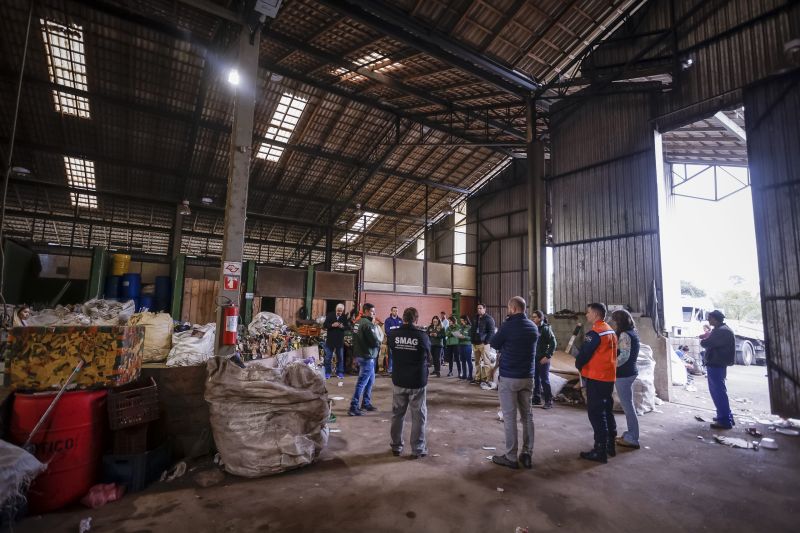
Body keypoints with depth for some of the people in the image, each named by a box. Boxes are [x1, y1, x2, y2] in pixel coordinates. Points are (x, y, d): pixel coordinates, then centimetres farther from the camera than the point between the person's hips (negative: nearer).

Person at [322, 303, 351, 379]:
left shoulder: (345, 317, -2)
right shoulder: (330, 315, -2)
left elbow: (349, 327, -2)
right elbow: (324, 325, -3)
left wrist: (342, 326, -20)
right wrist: (332, 325, -19)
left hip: (340, 341, 1)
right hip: (330, 340, -1)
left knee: (340, 358, 10)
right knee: (328, 358, 5)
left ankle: (340, 372, 21)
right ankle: (327, 373, 16)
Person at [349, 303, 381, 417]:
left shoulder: (358, 323, 10)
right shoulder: (368, 324, -19)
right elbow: (375, 341, -22)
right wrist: (379, 343, 0)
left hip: (359, 354, 10)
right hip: (367, 357, -10)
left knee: (370, 380, 20)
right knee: (362, 382, -3)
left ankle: (366, 403, 28)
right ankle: (353, 407, 2)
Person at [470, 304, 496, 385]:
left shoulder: (489, 319, -3)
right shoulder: (476, 319, 19)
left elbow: (491, 332, -9)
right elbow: (472, 330, 24)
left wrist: (486, 341, -16)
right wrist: (472, 339, 9)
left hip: (483, 343, -7)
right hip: (475, 343, 7)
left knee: (486, 362, -6)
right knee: (477, 362, 11)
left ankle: (486, 379, -3)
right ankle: (477, 378, 17)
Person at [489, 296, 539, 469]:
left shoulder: (508, 326, -16)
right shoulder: (533, 327, 4)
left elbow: (494, 344, -4)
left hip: (508, 377, -6)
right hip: (527, 377, 6)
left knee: (509, 417, 2)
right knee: (527, 416, 13)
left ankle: (511, 457, 9)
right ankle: (527, 454, 20)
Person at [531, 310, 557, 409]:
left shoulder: (546, 328, -10)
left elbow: (553, 343, -11)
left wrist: (548, 356, -14)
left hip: (543, 359, -6)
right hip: (534, 358, 6)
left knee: (544, 380, 1)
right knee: (536, 379, 12)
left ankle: (549, 401, 11)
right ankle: (537, 399, 23)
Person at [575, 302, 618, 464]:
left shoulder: (594, 332, -18)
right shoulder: (611, 331, 11)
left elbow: (584, 354, -16)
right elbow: (610, 353, 17)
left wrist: (578, 365, 4)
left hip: (595, 377, -9)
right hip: (609, 377, 9)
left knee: (596, 413, -3)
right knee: (607, 410, 18)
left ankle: (600, 450, 1)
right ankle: (610, 445, 28)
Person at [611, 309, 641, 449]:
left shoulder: (624, 334, -17)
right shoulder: (632, 333, 11)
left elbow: (624, 355, -25)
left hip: (623, 374, -9)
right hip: (629, 372, 9)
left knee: (627, 406, -1)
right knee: (629, 405, 17)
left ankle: (632, 439, 8)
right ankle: (631, 434, 27)